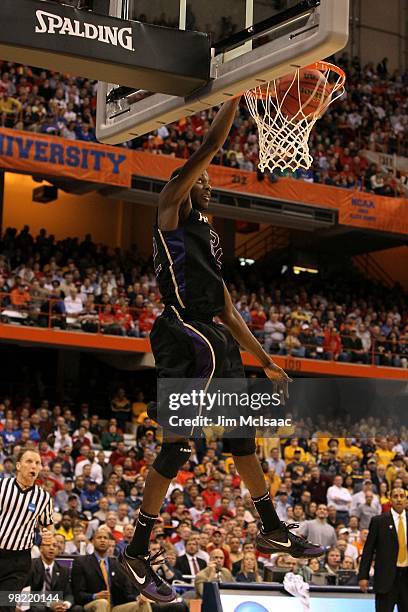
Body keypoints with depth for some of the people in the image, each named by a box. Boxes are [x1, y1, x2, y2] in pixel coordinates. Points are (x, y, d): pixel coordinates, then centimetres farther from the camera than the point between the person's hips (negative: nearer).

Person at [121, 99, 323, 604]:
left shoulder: (209, 237, 25)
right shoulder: (170, 208, 3)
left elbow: (228, 310, 26)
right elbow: (210, 146, -8)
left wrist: (266, 361, 25)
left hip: (215, 337, 9)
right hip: (186, 336, -9)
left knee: (242, 434, 16)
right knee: (178, 445, -11)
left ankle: (273, 530, 29)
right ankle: (137, 553, -5)